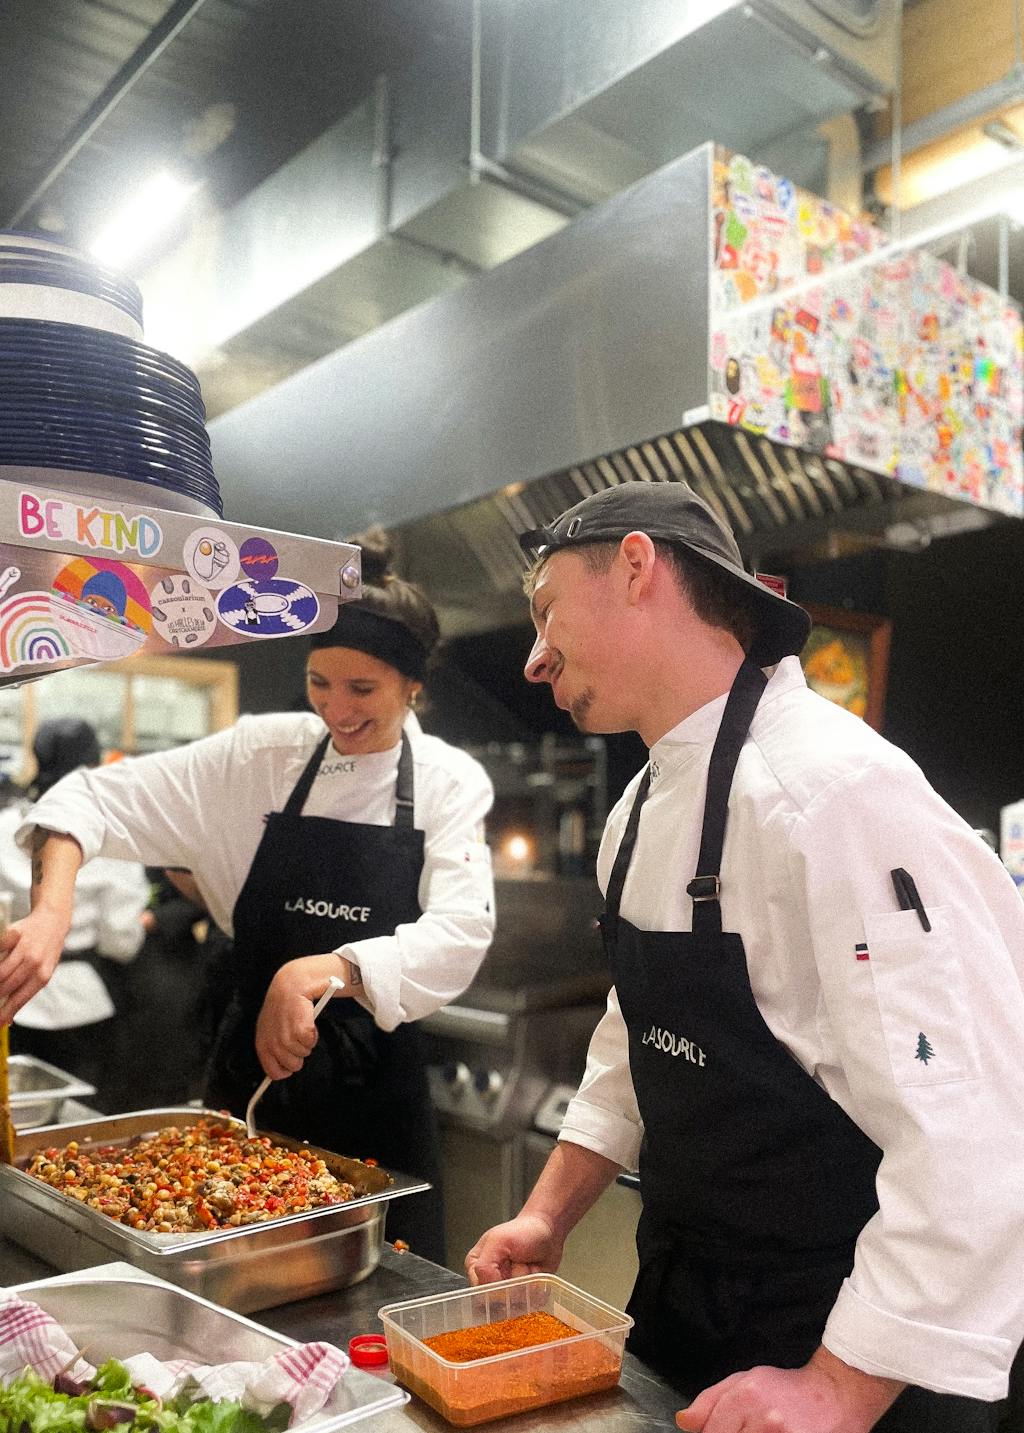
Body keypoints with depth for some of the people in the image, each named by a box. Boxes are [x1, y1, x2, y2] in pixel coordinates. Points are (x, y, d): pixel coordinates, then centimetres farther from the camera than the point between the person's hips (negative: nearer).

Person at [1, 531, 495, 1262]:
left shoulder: (451, 783, -8)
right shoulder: (260, 755, -6)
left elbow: (459, 936, -20)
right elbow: (93, 797, -5)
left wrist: (329, 968, -38)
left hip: (375, 1091, -1)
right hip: (250, 1072, 1)